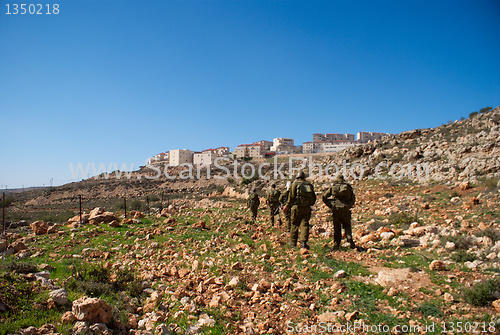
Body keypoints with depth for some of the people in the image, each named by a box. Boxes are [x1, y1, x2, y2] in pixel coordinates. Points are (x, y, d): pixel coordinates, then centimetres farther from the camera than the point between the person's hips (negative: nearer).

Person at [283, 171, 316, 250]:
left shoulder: (295, 184, 1)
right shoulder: (309, 184, 12)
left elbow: (291, 197, -5)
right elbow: (314, 198, 14)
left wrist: (287, 206, 2)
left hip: (297, 207, -2)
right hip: (307, 208, 3)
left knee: (294, 225, 7)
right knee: (304, 224, 3)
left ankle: (293, 242, 14)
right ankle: (304, 241, -10)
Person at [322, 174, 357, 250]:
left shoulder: (333, 187, 6)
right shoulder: (348, 187, 9)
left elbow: (324, 197, 6)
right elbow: (353, 199, 14)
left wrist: (330, 205, 17)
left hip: (336, 209, 0)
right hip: (345, 209, 1)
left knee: (336, 227, 7)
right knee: (347, 226, 13)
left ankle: (336, 244, 8)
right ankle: (350, 239, -10)